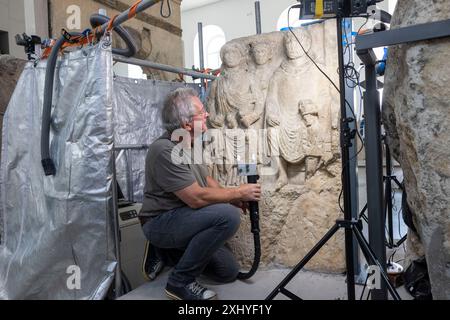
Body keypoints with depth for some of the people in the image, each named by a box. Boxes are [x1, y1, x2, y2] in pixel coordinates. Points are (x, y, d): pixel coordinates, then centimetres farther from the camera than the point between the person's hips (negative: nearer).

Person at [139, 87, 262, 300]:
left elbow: (207, 181, 12)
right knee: (228, 216, -31)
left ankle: (173, 252, 22)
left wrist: (236, 199, -4)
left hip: (181, 218, 9)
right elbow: (197, 198, -29)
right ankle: (180, 281, -15)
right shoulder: (165, 150, -26)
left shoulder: (188, 145, 3)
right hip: (162, 223, -8)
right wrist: (238, 193, -17)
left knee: (229, 272, 10)